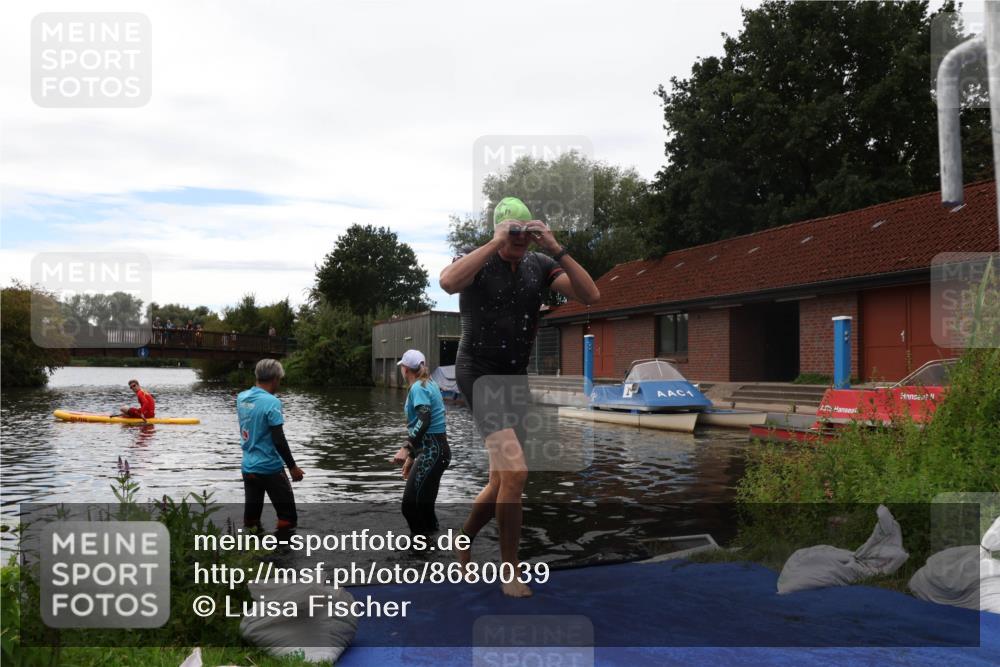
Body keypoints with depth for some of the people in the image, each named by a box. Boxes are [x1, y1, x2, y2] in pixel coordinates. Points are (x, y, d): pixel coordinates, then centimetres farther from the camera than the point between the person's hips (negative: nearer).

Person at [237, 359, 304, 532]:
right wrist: (293, 467, -9)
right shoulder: (272, 402, -18)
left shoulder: (241, 398, 4)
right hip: (270, 468, -7)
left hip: (248, 467, 7)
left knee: (250, 517, 12)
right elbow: (278, 440, -19)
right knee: (288, 518, 2)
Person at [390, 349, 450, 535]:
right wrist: (412, 456, 28)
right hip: (434, 450, 10)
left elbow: (424, 420, -25)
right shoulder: (428, 384, 18)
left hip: (431, 452, -10)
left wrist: (406, 448, -32)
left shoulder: (418, 388, -10)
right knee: (423, 506, 13)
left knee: (410, 505, -11)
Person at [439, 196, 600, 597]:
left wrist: (556, 249, -16)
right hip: (479, 372, -6)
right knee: (515, 471, -19)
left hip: (517, 377, 6)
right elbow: (449, 282, -33)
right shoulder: (479, 260, -8)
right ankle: (510, 569, -3)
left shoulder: (539, 265, 3)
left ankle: (462, 545, 35)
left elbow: (591, 296, -8)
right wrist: (495, 243, -28)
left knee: (502, 479, 12)